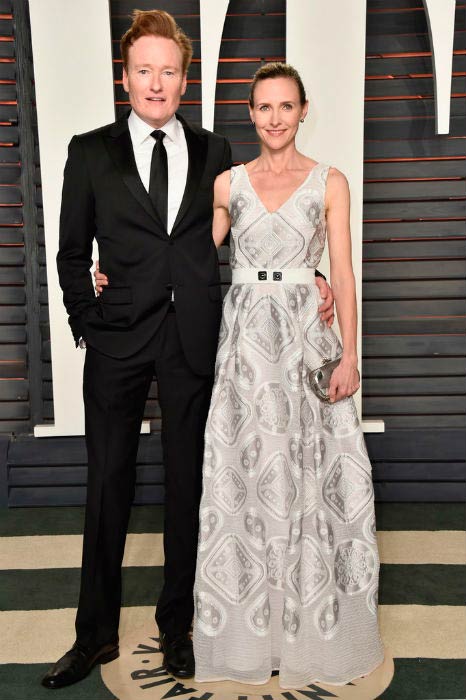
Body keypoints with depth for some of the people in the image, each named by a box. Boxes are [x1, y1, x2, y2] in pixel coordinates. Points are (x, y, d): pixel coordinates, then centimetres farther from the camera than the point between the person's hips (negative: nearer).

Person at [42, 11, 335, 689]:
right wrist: (87, 322, 2)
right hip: (119, 338, 0)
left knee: (188, 483, 10)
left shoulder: (214, 151, 9)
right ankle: (96, 633, 25)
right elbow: (72, 252, 8)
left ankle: (177, 626, 29)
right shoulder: (90, 152, 6)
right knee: (108, 484, 7)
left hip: (193, 340, 1)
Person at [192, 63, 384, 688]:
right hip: (243, 336, 2)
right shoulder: (227, 183, 9)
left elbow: (343, 274, 0)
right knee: (244, 470, 5)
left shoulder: (330, 183, 4)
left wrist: (350, 354, -8)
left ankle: (311, 623, 23)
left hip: (306, 337, -1)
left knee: (310, 471, 2)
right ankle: (251, 622, 24)